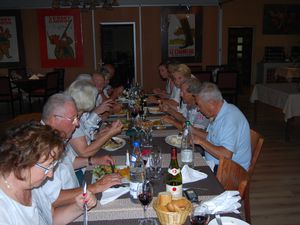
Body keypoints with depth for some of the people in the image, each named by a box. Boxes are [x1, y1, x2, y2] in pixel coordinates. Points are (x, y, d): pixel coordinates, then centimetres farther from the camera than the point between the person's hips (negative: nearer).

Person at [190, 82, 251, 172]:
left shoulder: (230, 119, -26)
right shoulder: (219, 113, 5)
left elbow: (226, 155, -33)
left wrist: (200, 141, -24)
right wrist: (193, 130, 5)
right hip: (215, 163, 9)